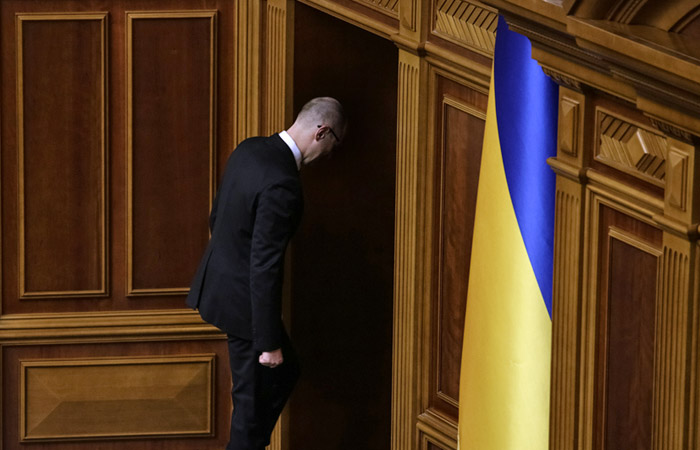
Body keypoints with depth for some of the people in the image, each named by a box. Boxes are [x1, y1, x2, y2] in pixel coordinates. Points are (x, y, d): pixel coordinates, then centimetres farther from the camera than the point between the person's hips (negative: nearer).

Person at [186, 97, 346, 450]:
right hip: (243, 298, -10)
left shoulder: (250, 149, 1)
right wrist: (269, 342, -20)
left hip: (220, 282, 10)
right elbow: (265, 266, -26)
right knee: (254, 397, 6)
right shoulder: (282, 183, -28)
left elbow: (216, 216, 13)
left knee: (285, 372, 22)